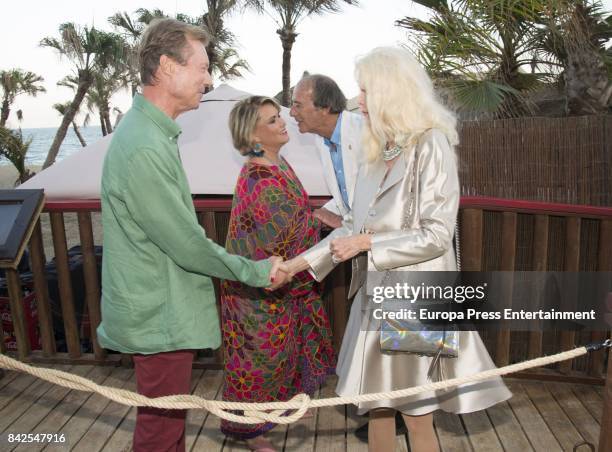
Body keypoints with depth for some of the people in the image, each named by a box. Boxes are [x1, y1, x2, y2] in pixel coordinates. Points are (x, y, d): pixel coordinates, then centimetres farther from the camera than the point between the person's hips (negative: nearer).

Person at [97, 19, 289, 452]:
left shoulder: (152, 131, 8)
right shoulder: (145, 148, -25)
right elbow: (186, 244, -22)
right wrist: (257, 271, -10)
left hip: (163, 305, 9)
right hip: (161, 317, -9)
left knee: (168, 416, 25)